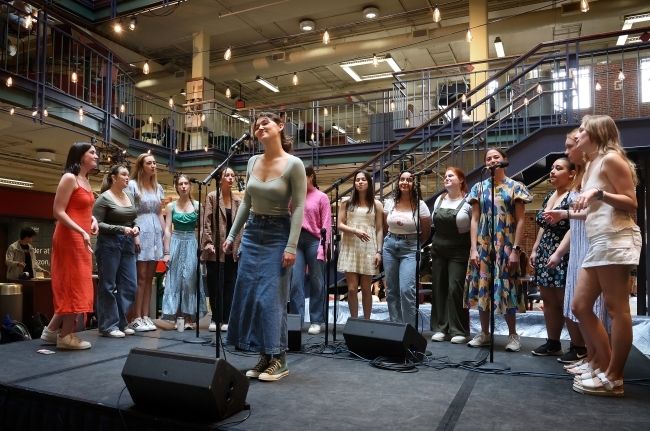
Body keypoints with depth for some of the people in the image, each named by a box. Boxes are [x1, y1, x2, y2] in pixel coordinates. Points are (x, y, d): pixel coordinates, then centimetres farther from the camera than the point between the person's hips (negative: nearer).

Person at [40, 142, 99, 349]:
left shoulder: (86, 180, 15)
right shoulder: (69, 178, -11)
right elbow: (58, 212, -17)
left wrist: (92, 219, 4)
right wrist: (82, 232, -24)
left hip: (80, 239, 9)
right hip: (70, 238, -9)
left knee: (76, 285, 13)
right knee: (72, 285, -3)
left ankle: (52, 330, 23)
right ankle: (66, 336, 6)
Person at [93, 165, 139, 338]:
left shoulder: (130, 196, 11)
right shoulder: (104, 198, -7)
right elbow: (97, 224, -13)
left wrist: (136, 227, -2)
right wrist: (121, 229, -18)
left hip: (128, 244, 7)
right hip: (109, 244, -7)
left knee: (129, 286, 7)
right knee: (108, 286, 2)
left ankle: (121, 322, 19)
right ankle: (108, 325, 10)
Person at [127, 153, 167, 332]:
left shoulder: (158, 187, 16)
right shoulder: (132, 185, 0)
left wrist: (165, 234, 10)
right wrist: (134, 235, -14)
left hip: (155, 233, 6)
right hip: (141, 233, -6)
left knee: (149, 277, 6)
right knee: (141, 276, -6)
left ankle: (145, 316, 11)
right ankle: (136, 318, 0)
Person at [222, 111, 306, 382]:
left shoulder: (294, 164, -11)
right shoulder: (252, 162, 7)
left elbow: (299, 207, -13)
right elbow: (246, 203, 13)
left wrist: (291, 246, -18)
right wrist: (232, 235, 10)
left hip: (278, 234, -6)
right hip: (252, 233, 6)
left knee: (271, 296, -6)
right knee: (249, 295, 5)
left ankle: (279, 359, 8)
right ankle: (264, 356, 16)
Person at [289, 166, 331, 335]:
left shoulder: (321, 197, 3)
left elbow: (326, 224, -3)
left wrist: (323, 247, -10)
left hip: (313, 240, -3)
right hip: (296, 240, 3)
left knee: (316, 282, 4)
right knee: (295, 281, -1)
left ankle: (316, 321, 13)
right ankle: (296, 320, 7)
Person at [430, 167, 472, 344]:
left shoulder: (468, 201, -6)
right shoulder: (439, 200, 12)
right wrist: (434, 243, 11)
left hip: (459, 251, -6)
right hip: (438, 249, 6)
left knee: (455, 288, -8)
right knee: (438, 288, 5)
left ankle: (459, 331, 3)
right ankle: (440, 328, 13)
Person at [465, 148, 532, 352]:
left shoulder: (515, 187, 1)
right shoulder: (479, 188, 8)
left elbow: (520, 221, -2)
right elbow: (474, 220, 5)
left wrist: (516, 249, -10)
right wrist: (474, 248, -3)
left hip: (505, 245, -2)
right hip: (483, 246, 3)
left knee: (506, 288, 2)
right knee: (482, 288, 5)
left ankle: (513, 334, 17)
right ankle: (484, 333, 17)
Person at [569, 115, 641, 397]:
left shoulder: (610, 158, -3)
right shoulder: (591, 165, 23)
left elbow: (631, 203, -9)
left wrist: (599, 193, -21)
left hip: (616, 238, -10)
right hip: (598, 241, 10)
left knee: (616, 308, -5)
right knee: (580, 306, 7)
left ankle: (613, 379, 2)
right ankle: (605, 367, 15)